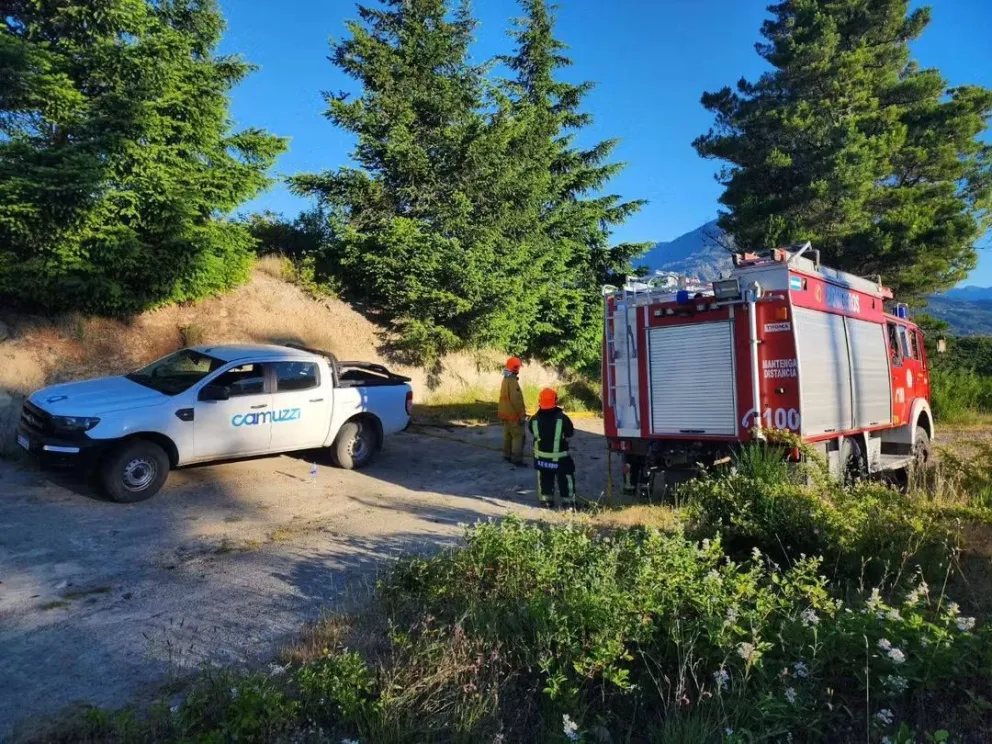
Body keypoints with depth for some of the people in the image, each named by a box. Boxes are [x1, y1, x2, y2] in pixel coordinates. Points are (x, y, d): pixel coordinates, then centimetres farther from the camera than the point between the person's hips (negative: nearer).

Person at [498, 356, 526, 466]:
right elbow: (516, 400, -25)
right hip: (513, 414, -10)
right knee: (518, 436, -6)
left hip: (505, 413, 10)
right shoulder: (512, 381, -21)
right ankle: (517, 459, -7)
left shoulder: (505, 379, 11)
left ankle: (507, 455, 24)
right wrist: (522, 414, -18)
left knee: (508, 435, 17)